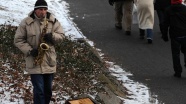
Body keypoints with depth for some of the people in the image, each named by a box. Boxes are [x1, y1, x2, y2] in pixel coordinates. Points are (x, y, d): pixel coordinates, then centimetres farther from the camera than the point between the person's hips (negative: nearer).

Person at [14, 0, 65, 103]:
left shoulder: (53, 21, 1)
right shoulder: (26, 22, -7)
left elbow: (61, 35, 5)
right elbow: (18, 40, -2)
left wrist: (52, 36, -17)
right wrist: (29, 50, -16)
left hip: (49, 61, 3)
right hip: (34, 62, -3)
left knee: (47, 89, 14)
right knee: (39, 90, -7)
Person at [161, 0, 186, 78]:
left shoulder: (168, 10, -3)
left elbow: (165, 24, 0)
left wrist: (164, 35, 8)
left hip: (174, 36, -1)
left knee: (175, 54, 6)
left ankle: (178, 72, 5)